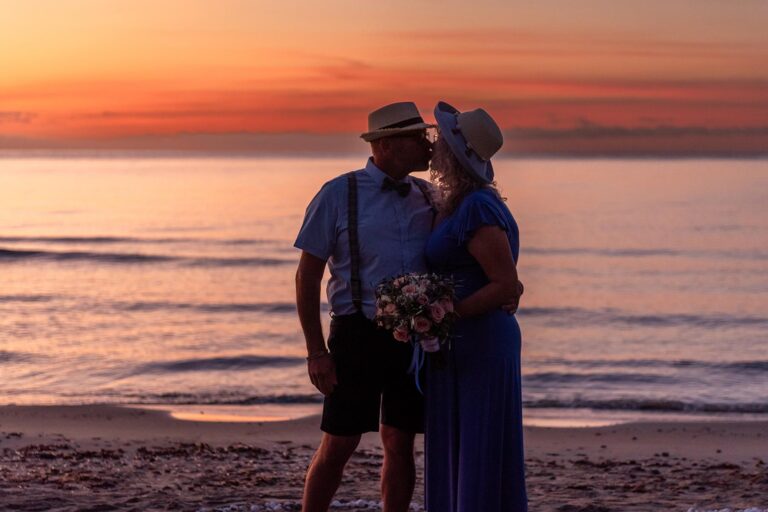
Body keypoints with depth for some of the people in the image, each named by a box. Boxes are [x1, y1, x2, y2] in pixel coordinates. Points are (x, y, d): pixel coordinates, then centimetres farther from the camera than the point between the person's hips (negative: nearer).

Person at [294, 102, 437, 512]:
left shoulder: (427, 196, 9)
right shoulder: (338, 195, -4)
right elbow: (307, 276, -4)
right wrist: (316, 351, -10)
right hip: (359, 335, -4)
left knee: (400, 444, 7)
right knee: (338, 446, -2)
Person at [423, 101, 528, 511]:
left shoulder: (478, 209, -19)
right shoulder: (459, 205, 12)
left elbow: (507, 287, -21)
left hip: (481, 342, -10)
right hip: (457, 345, 10)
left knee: (481, 454, -4)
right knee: (453, 454, 13)